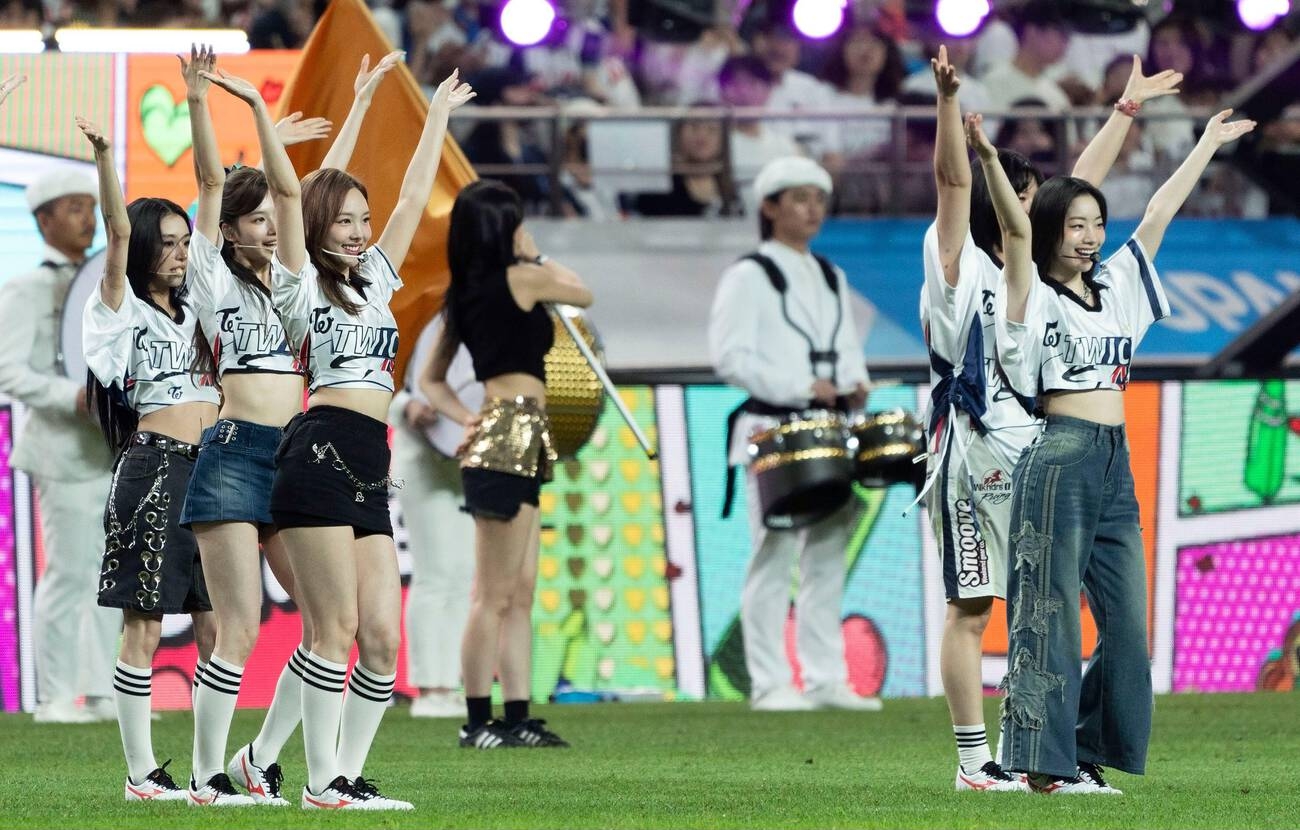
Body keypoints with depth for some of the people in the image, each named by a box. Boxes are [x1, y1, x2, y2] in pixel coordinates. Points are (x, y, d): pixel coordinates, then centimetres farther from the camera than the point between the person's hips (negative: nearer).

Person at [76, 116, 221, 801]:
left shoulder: (192, 311, 19)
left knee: (215, 625, 4)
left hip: (209, 468, 7)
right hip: (155, 467, -7)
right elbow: (119, 232, -13)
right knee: (145, 627, -5)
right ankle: (141, 774, -3)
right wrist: (104, 158, -28)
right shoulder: (121, 310, 2)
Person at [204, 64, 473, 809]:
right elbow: (288, 191, -4)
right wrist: (258, 109, -11)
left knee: (383, 636, 0)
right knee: (337, 628, -10)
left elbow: (415, 197, 30)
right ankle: (322, 782, -7)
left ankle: (350, 775, 5)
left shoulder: (374, 281, 24)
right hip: (321, 458, -7)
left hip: (370, 474, 7)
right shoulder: (302, 284, 6)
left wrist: (439, 116, 35)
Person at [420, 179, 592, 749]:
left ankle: (517, 719, 10)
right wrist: (537, 256, 22)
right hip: (514, 438, -9)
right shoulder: (521, 278, -8)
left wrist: (467, 419, 8)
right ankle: (478, 722, -5)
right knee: (494, 594, -6)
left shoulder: (463, 296, 14)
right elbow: (583, 294, 10)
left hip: (496, 439, 9)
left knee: (520, 593, 10)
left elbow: (431, 382, 19)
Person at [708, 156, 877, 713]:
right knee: (774, 557, -8)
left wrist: (853, 386, 1)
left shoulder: (831, 279, 19)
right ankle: (769, 684, -7)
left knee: (828, 558, 7)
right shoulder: (749, 277, -2)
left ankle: (826, 680, 11)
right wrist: (802, 387, -18)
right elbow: (730, 355, -11)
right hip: (773, 432, -7)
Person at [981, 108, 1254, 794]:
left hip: (1116, 465, 7)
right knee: (1052, 615, -8)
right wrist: (988, 160, -34)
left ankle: (1086, 756, 13)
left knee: (1127, 622, 5)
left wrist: (1209, 144, 30)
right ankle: (1044, 763, -8)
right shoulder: (1036, 296, -2)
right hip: (1061, 460, -7)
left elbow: (1160, 212, 22)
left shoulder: (1116, 286, 17)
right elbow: (1017, 229, -18)